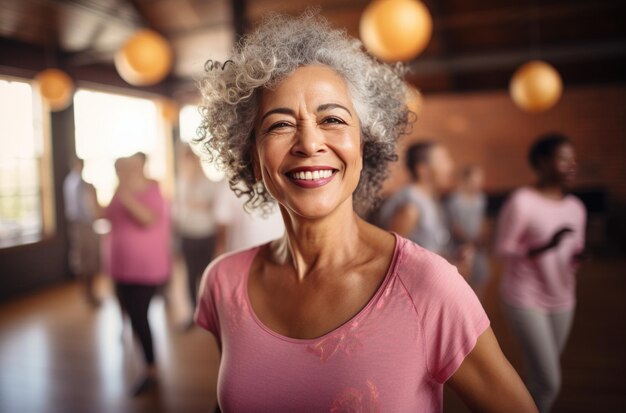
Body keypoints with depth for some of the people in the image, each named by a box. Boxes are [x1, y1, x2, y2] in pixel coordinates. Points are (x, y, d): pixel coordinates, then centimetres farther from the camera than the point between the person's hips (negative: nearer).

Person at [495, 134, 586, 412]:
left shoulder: (576, 207, 3)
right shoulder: (521, 201, -16)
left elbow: (575, 250, 12)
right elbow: (502, 248, -13)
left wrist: (579, 256, -12)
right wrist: (544, 247, -27)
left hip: (562, 300, 6)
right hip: (525, 298, -6)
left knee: (542, 377, 15)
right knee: (548, 381, -6)